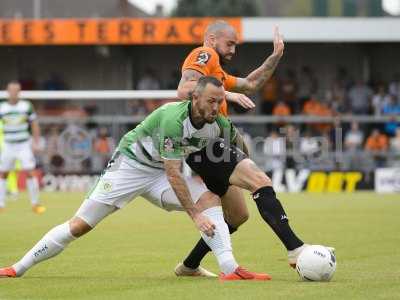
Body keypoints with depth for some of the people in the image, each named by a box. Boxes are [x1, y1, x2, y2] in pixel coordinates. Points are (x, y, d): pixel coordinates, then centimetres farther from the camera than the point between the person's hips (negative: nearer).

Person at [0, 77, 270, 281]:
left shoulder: (219, 124, -13)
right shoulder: (174, 118, -34)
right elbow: (173, 175, -34)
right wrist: (195, 215, -35)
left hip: (161, 171, 6)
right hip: (130, 163, -6)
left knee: (210, 199, -18)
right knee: (80, 225, -8)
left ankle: (230, 269, -26)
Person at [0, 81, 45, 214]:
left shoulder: (26, 106, -3)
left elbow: (34, 124, 3)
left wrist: (36, 142, -3)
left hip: (24, 144, -2)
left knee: (30, 173, -11)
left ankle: (35, 204, -3)